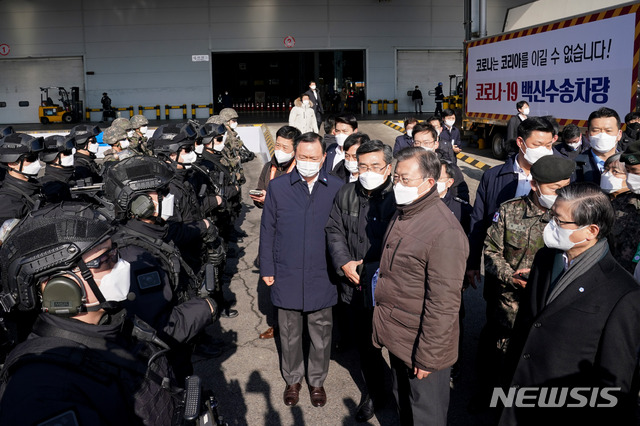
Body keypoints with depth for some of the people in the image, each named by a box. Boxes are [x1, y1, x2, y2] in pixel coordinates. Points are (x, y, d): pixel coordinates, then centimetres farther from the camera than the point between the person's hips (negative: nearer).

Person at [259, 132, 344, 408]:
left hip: (322, 278, 0)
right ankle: (292, 379, 36)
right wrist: (267, 269, 1)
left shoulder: (337, 188, -3)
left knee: (321, 334, 14)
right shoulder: (277, 187, -2)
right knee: (290, 334, 15)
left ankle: (317, 380, 36)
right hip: (287, 278, 0)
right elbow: (267, 230, 2)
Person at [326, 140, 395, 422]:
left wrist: (370, 270, -19)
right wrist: (344, 263, -7)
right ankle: (373, 390, 43)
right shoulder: (346, 194, 3)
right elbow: (334, 230, 8)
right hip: (353, 288, 5)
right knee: (364, 343, 20)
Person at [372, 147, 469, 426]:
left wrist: (427, 357, -20)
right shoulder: (402, 215, 4)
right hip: (397, 339, 8)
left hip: (422, 347, -8)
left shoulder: (444, 231, -25)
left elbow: (443, 304, -24)